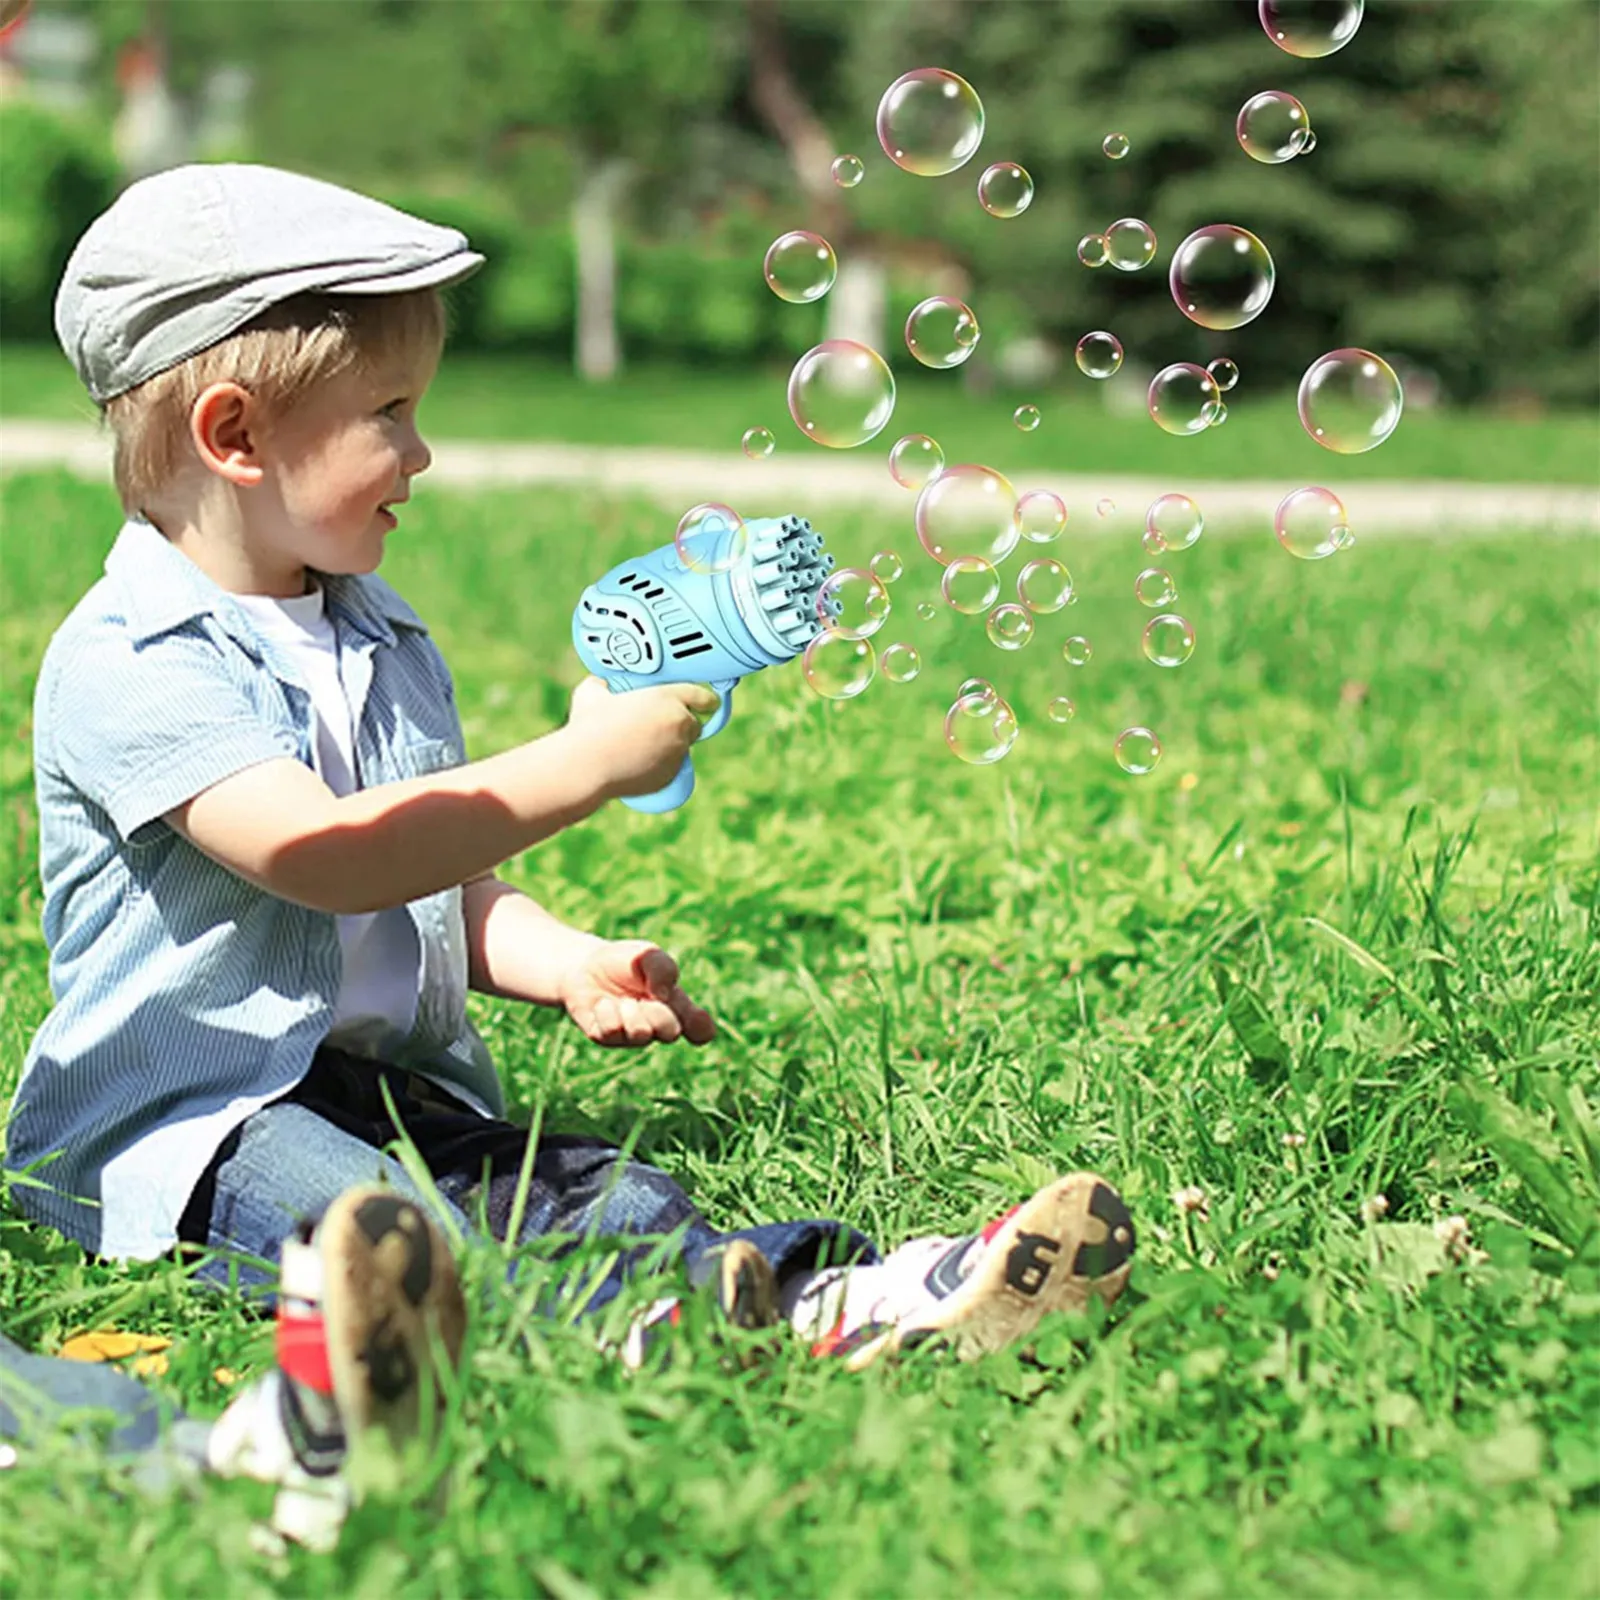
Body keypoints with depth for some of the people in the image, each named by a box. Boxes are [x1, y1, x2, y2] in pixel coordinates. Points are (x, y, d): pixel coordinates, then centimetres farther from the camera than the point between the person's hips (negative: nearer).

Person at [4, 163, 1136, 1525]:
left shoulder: (384, 641, 19)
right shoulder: (128, 662, -11)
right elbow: (319, 855, -24)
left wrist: (566, 966, 1)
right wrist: (587, 764, -23)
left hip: (397, 1084, 7)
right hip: (182, 1121, -6)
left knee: (589, 1190, -23)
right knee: (358, 1210, -37)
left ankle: (830, 1296, -47)